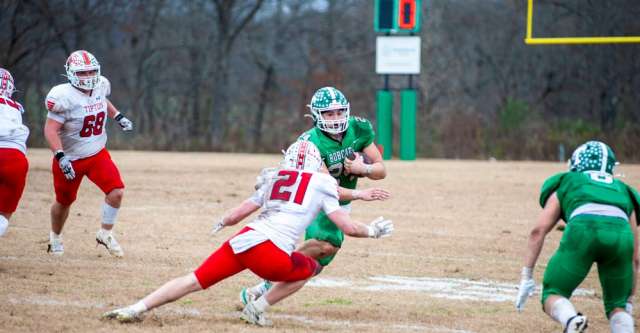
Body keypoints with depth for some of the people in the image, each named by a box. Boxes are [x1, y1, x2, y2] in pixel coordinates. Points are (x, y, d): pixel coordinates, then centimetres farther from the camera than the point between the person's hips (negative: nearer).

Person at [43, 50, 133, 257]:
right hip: (70, 159, -4)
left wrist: (118, 117, 11)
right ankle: (55, 237, 43)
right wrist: (60, 157, -35)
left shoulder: (100, 87, -4)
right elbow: (50, 129, -26)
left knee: (116, 191, -15)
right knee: (64, 201, 14)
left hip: (97, 154, 4)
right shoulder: (64, 97, -24)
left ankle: (105, 234, 6)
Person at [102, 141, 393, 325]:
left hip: (243, 240, 5)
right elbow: (348, 227, 6)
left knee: (193, 281, 11)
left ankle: (136, 308, 0)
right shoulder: (321, 183, 10)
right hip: (270, 254, -4)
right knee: (309, 268, 23)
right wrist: (372, 231, 25)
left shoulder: (274, 180, 23)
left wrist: (222, 223, 46)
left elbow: (235, 216, 24)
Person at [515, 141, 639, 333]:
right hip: (620, 235, 2)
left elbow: (538, 231, 18)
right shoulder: (623, 193, 38)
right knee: (617, 306, 21)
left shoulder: (565, 186, 32)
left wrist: (526, 279, 16)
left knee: (553, 295, 10)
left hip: (583, 230, -2)